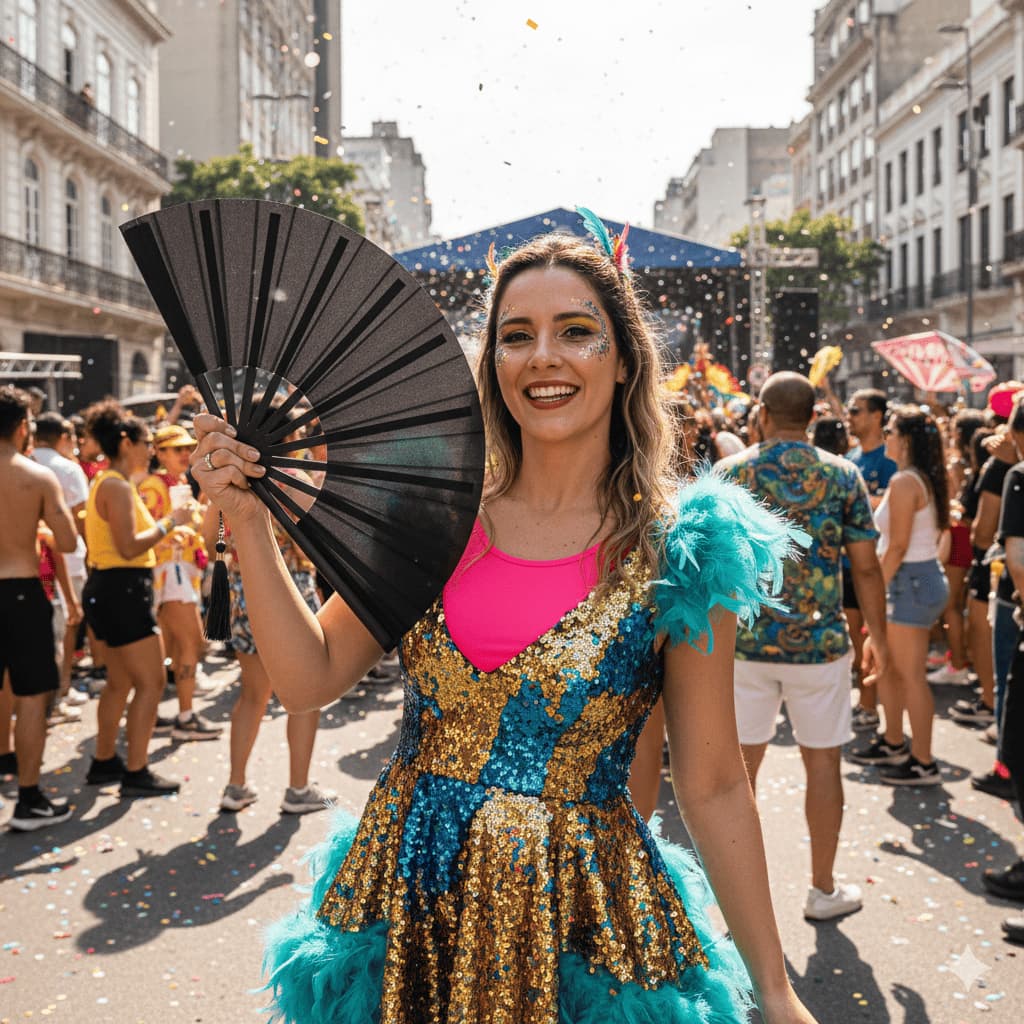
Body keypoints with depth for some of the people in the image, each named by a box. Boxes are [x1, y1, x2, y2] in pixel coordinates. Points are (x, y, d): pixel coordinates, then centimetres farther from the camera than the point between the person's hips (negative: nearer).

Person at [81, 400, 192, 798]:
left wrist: (165, 528, 15)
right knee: (151, 681, -6)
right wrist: (170, 522, -16)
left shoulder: (109, 482, 16)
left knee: (121, 681, 19)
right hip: (122, 590, -11)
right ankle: (137, 773, -1)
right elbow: (129, 546, -23)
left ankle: (104, 762, 29)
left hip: (114, 590, 11)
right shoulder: (117, 485, -16)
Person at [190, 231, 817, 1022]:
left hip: (580, 923, -2)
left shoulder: (675, 556, -8)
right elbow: (310, 678, 0)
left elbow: (712, 786, -3)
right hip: (404, 905, 3)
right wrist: (248, 521, -11)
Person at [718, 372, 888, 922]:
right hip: (820, 644, 0)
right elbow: (865, 568, -2)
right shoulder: (842, 475, -3)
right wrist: (881, 639, 9)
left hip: (744, 643, 1)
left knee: (742, 762, 10)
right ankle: (823, 889, 20)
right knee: (822, 761, 10)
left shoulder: (728, 473, -3)